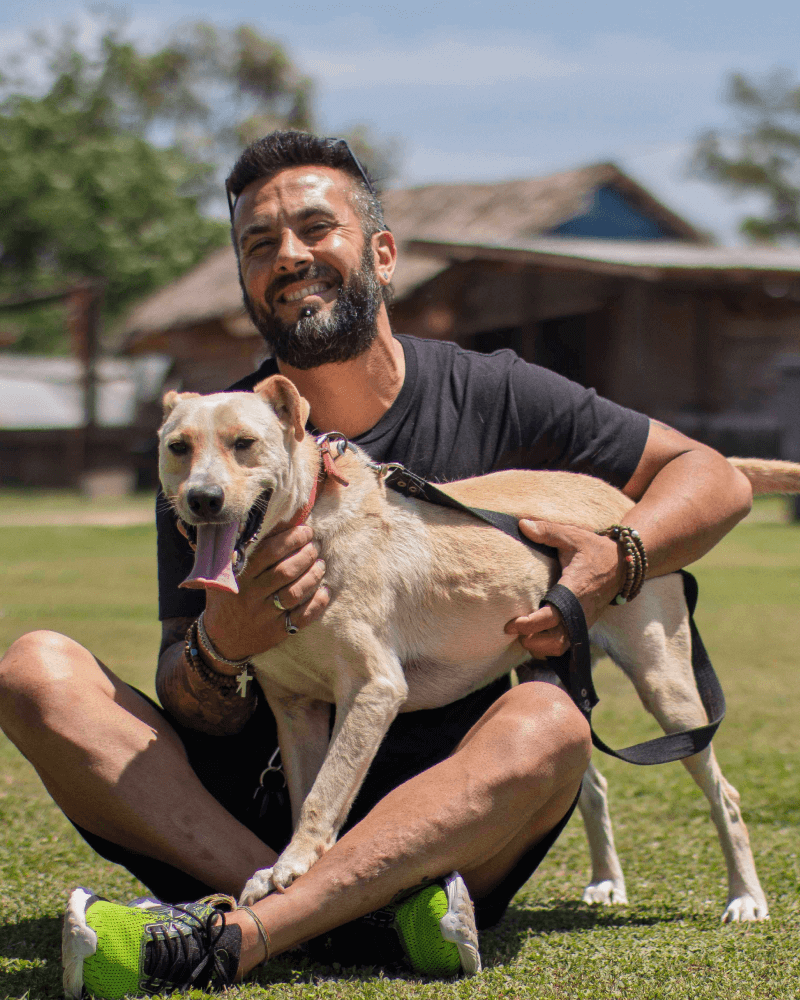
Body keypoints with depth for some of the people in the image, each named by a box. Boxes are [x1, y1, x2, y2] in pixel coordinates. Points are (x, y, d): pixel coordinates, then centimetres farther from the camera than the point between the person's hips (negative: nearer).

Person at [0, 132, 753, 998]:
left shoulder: (490, 397, 2)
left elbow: (713, 479, 9)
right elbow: (191, 714, -1)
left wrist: (618, 560, -12)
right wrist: (220, 650, -26)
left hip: (440, 809, -1)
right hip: (256, 807, 1)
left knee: (547, 725, -32)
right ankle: (365, 910, -35)